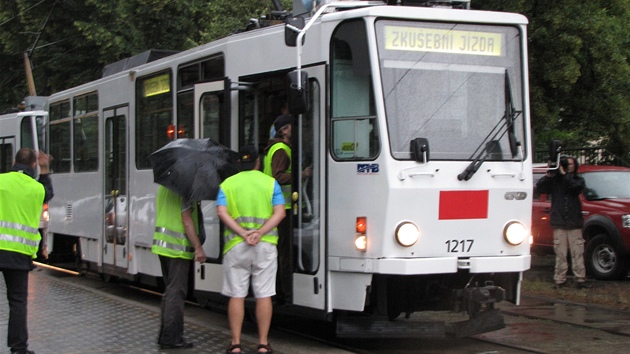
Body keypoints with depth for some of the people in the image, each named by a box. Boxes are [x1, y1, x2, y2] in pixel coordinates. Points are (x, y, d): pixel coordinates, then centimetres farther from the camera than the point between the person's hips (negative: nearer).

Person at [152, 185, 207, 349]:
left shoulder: (163, 187, 13)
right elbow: (186, 220, -17)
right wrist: (198, 247, -17)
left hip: (162, 244, 9)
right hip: (178, 247, -9)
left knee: (170, 290, 17)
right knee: (176, 292, -4)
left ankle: (165, 336, 20)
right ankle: (171, 338, -3)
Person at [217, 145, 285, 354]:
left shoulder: (227, 184, 6)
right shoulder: (270, 183, 5)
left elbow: (222, 212, -7)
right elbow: (279, 212, -7)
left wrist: (242, 233, -13)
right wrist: (260, 233, -14)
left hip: (235, 245, 0)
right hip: (265, 245, 0)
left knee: (236, 295, 5)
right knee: (264, 295, 4)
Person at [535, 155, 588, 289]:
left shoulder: (578, 180, 9)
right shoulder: (555, 180, 10)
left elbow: (575, 186, -14)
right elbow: (540, 187, -2)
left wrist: (563, 174, -14)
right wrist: (549, 175, -13)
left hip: (574, 223, 0)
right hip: (559, 223, 1)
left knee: (577, 253, -2)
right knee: (560, 254, 2)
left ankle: (580, 279, -1)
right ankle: (560, 280, 4)